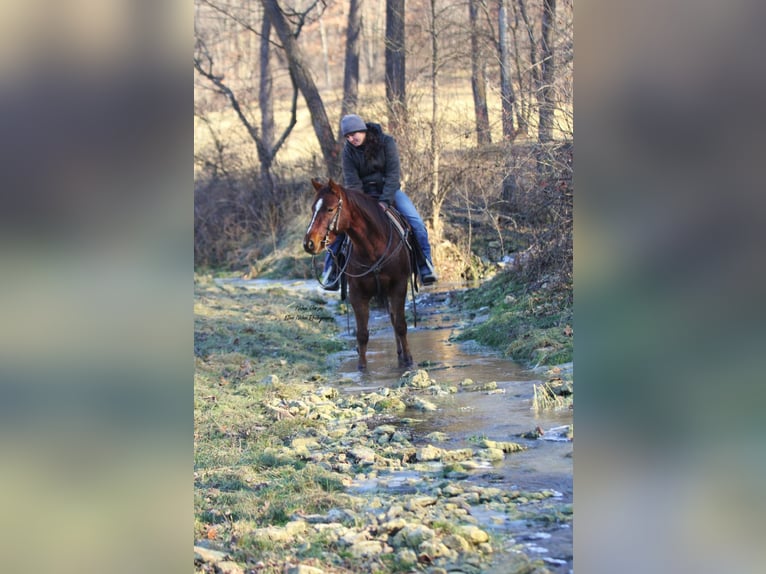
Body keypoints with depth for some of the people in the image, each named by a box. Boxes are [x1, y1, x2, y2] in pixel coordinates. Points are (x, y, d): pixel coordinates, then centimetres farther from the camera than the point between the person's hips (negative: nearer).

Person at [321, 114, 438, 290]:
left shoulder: (386, 142, -15)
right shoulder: (348, 151, -10)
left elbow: (393, 174, -21)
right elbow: (352, 182, -14)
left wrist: (385, 201, -31)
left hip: (389, 190, -1)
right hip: (362, 193, 1)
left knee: (415, 221, -22)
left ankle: (426, 266, -16)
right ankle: (331, 271, -11)